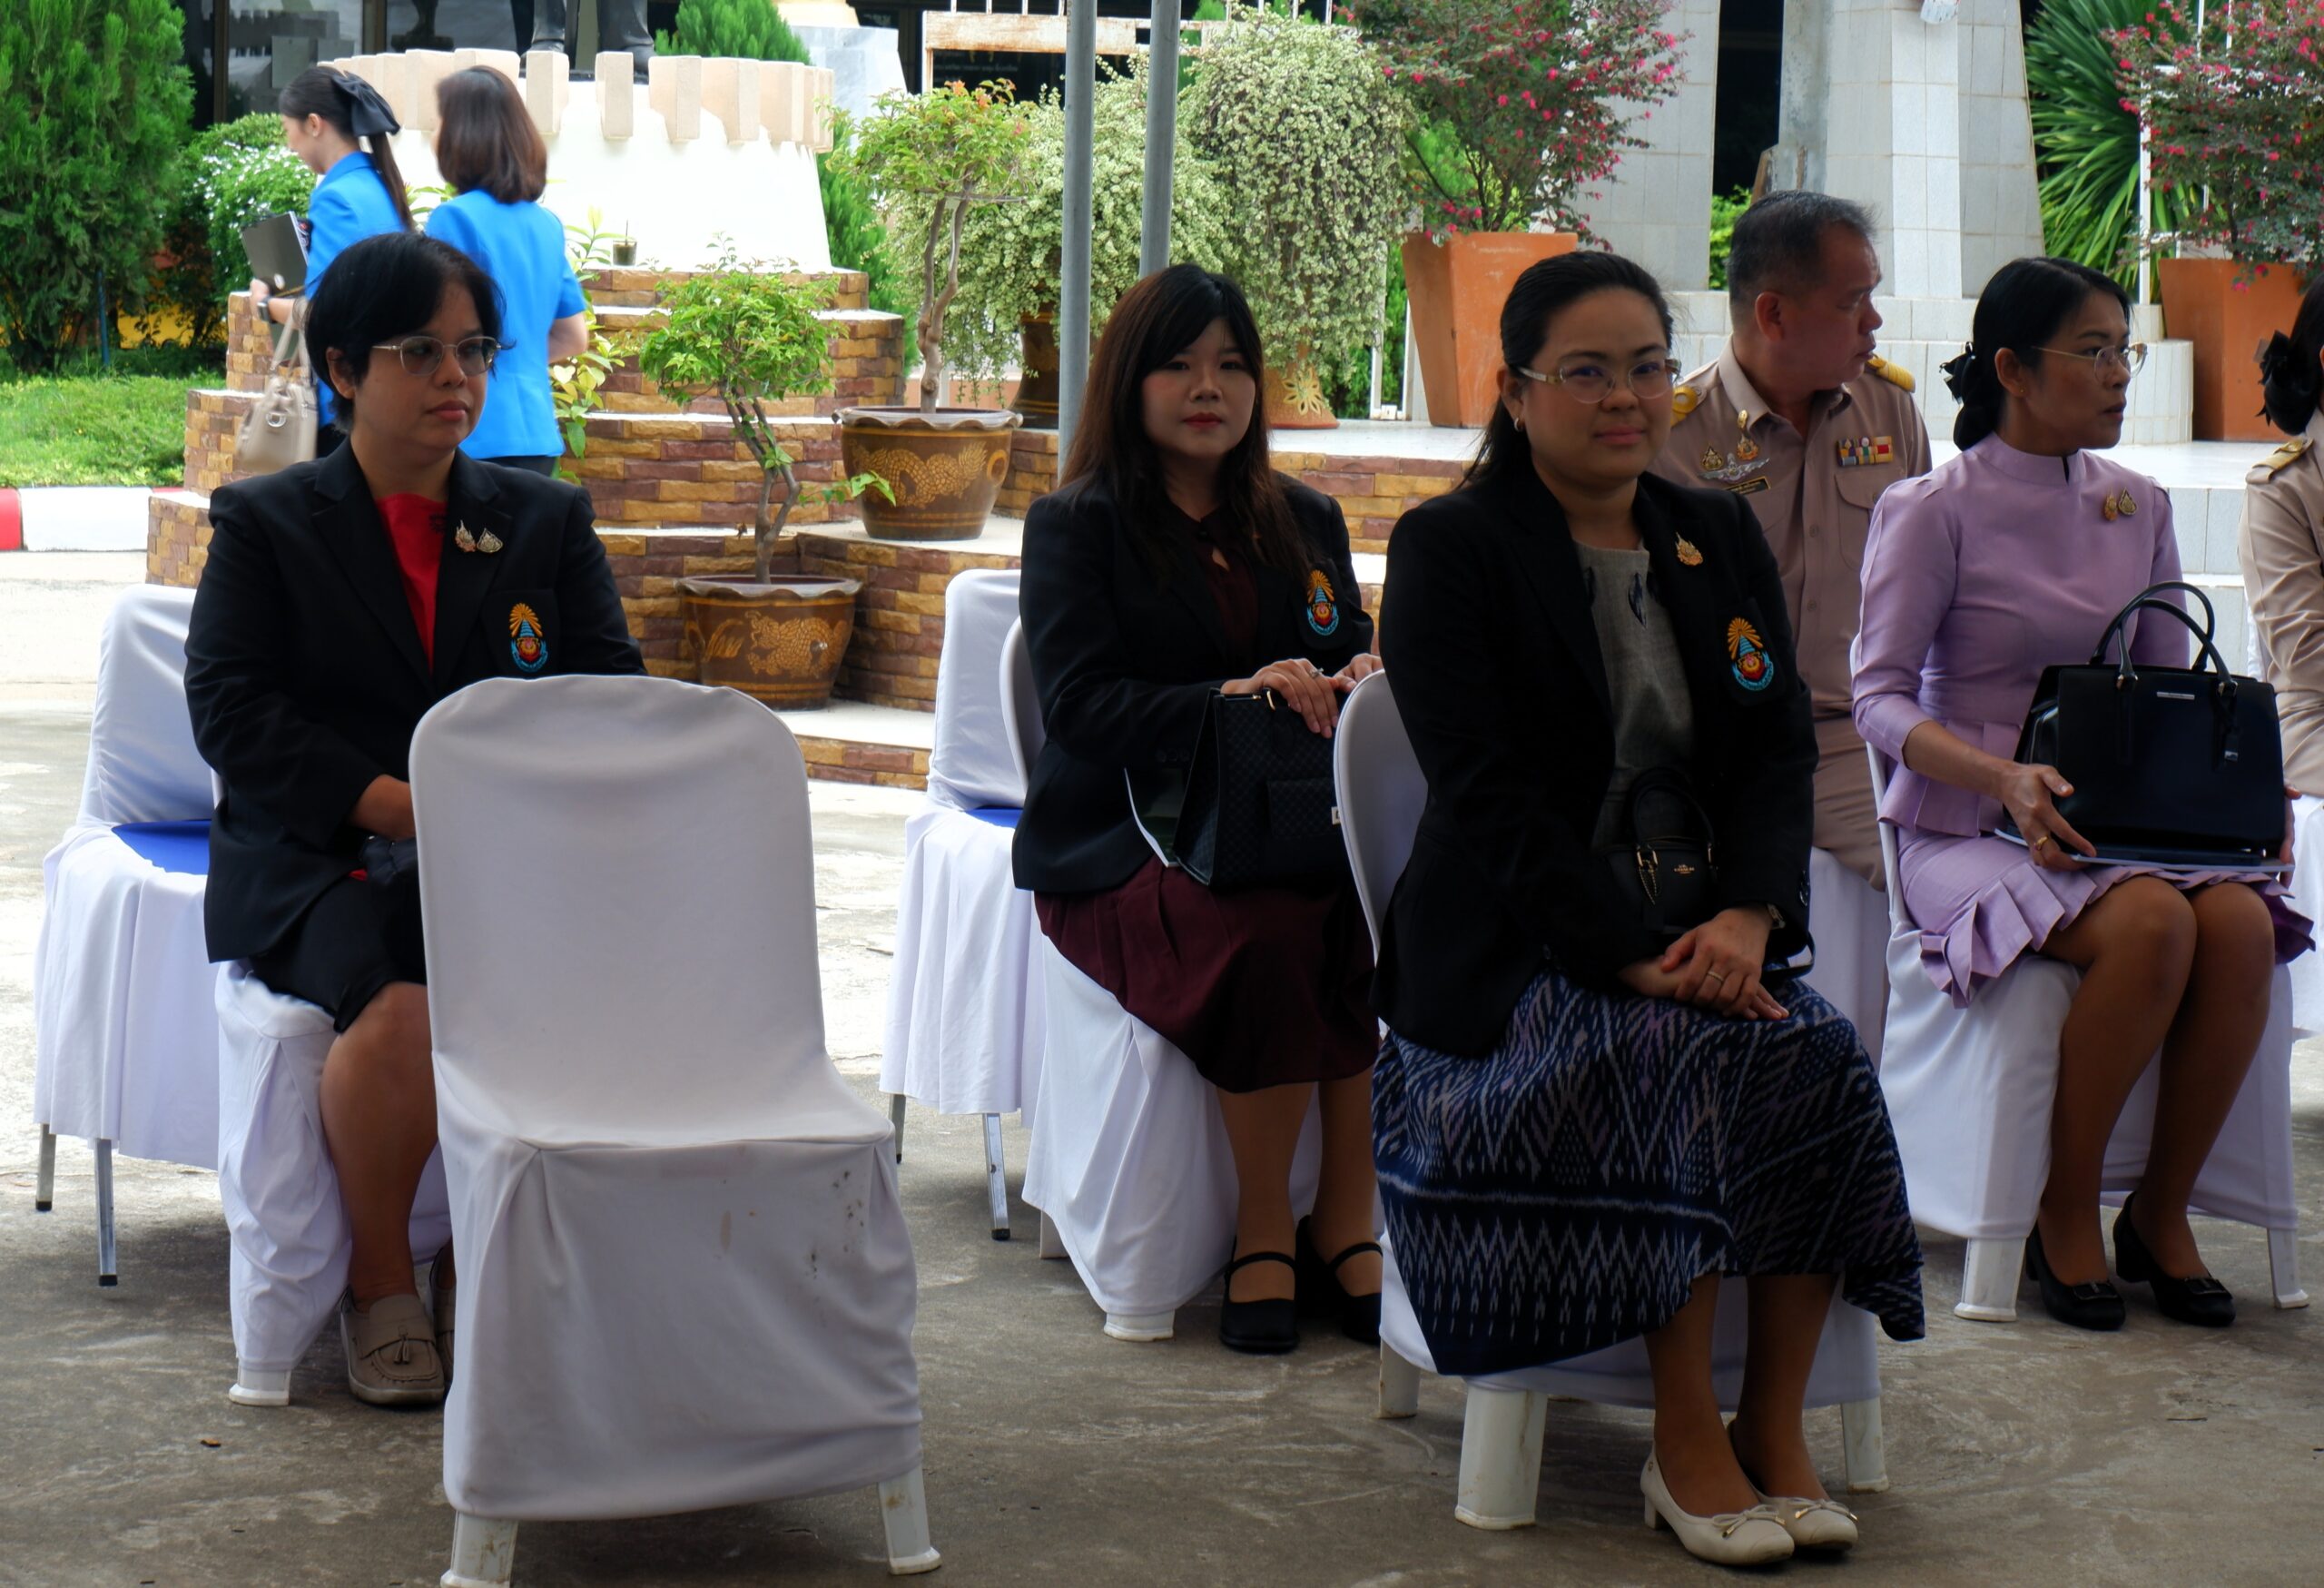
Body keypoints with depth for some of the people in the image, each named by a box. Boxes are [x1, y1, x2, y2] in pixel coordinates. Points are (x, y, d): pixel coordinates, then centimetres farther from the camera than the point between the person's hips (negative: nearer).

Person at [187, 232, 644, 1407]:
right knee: (406, 1009, -34)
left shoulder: (546, 521, 17)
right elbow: (232, 713, -3)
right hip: (318, 862, -2)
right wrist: (401, 808, -16)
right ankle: (381, 1288, -11)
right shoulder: (265, 524, 9)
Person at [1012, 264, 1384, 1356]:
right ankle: (1263, 1232, -21)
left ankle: (1347, 1226, -22)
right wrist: (1228, 697, -24)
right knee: (1270, 927, -36)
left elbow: (1349, 663, 15)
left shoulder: (1304, 522, 20)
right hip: (1118, 845, -4)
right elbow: (1079, 704, -8)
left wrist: (1358, 686, -11)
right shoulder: (1074, 526, 5)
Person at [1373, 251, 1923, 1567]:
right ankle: (1686, 1443, -22)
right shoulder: (1449, 549, -3)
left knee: (1821, 1053, -25)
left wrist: (1749, 917, -14)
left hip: (1700, 932, 5)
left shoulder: (1721, 539, 14)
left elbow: (1780, 751, 6)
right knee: (1685, 1056, -32)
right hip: (1510, 952, -5)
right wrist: (1635, 956, -23)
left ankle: (1777, 1424, -15)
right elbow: (1486, 792, -12)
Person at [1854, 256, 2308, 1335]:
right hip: (1967, 834, -5)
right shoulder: (1933, 512, -4)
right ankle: (2064, 1214, -14)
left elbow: (2170, 689, 17)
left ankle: (2161, 1209, -8)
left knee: (2241, 922, -27)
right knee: (2151, 923, -33)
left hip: (2120, 824, 5)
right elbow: (1881, 698, -11)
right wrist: (2007, 780, -27)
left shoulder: (2137, 508, 13)